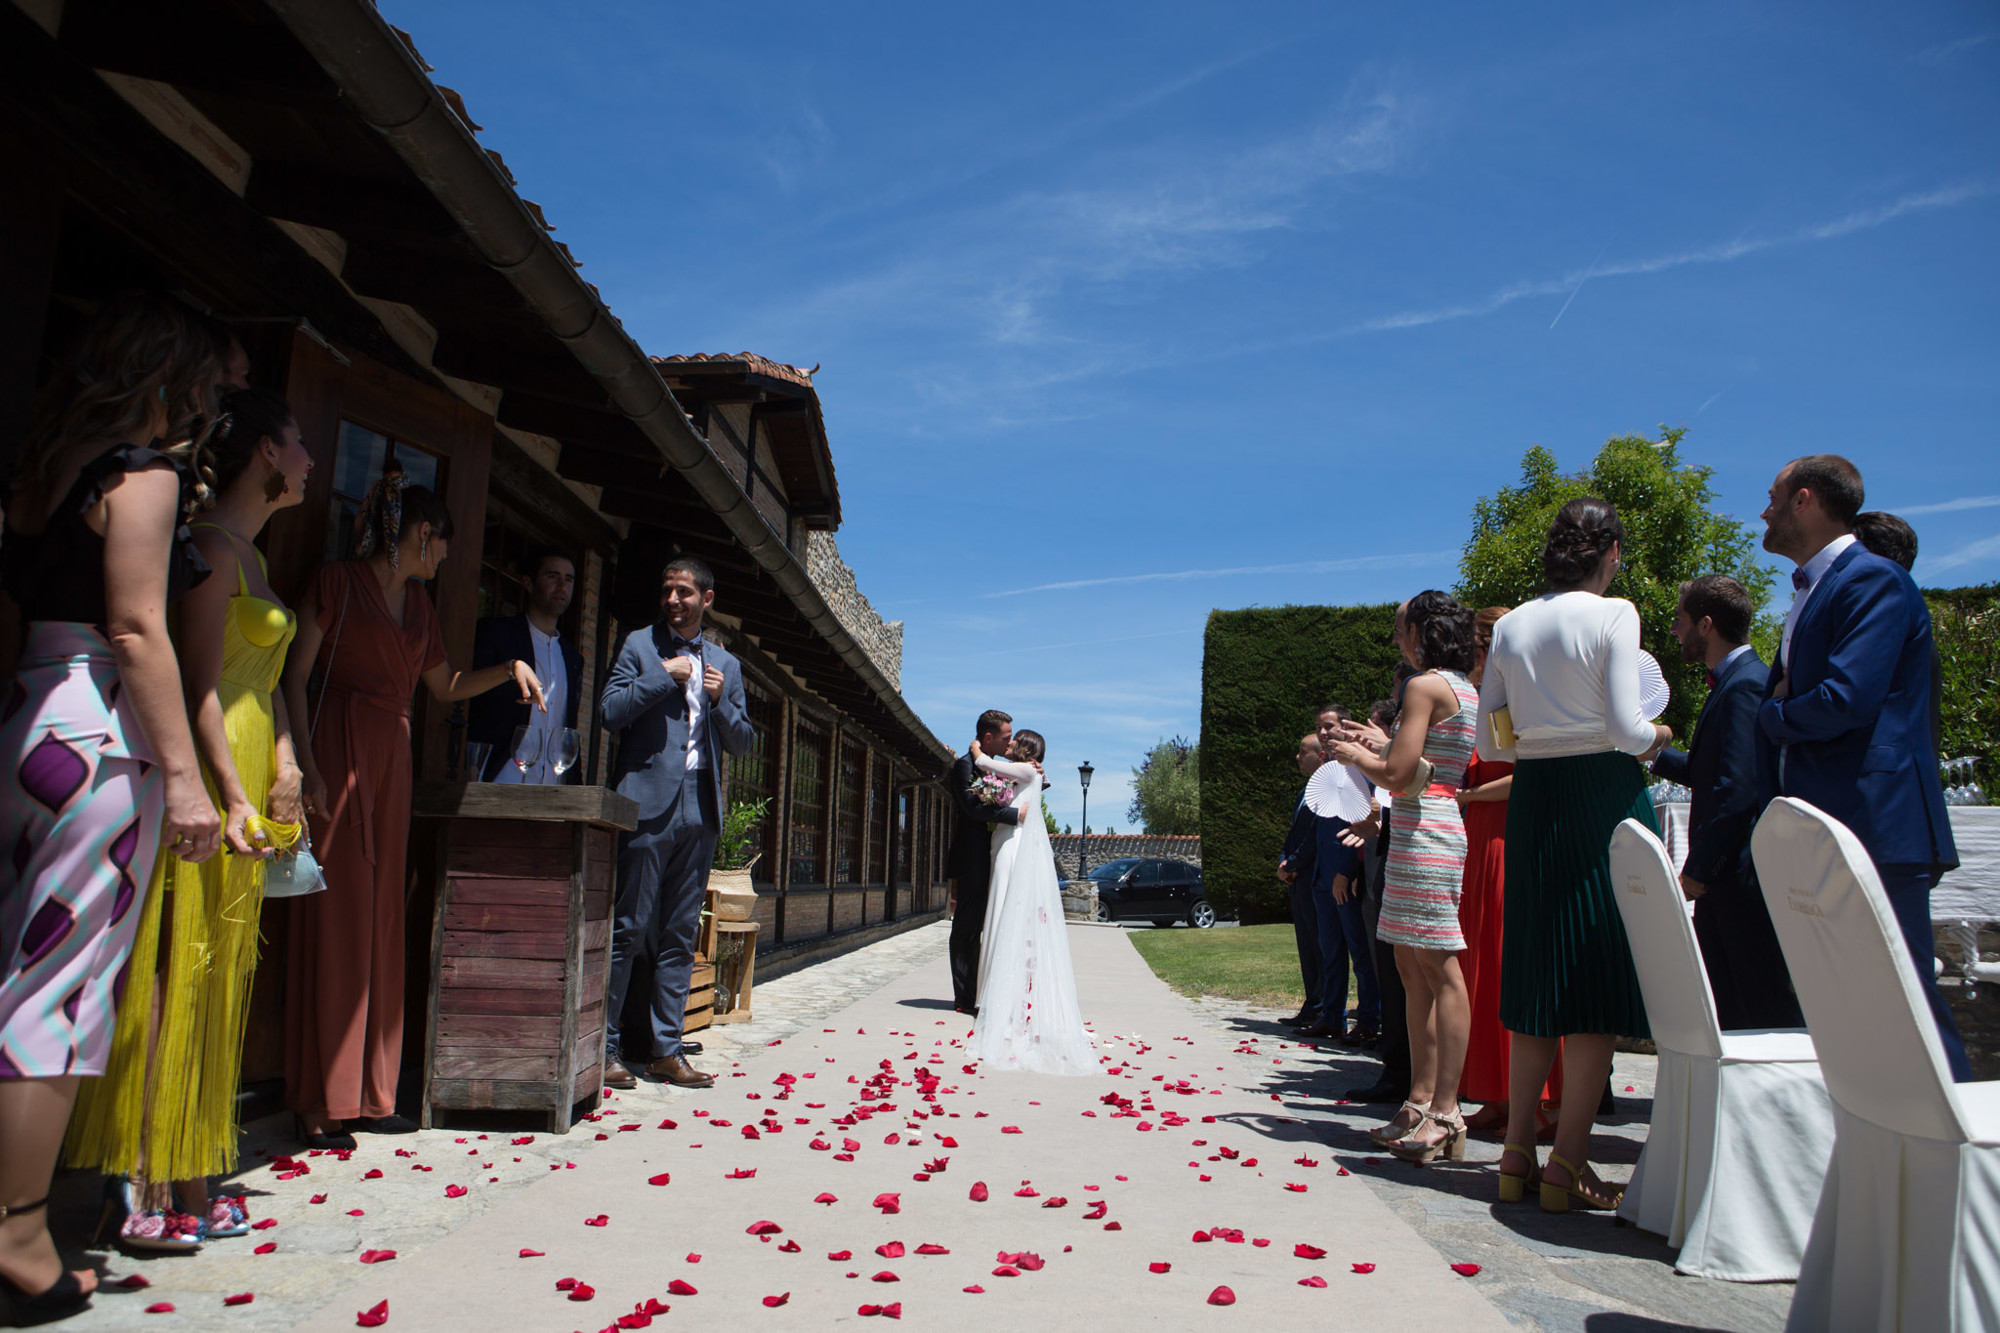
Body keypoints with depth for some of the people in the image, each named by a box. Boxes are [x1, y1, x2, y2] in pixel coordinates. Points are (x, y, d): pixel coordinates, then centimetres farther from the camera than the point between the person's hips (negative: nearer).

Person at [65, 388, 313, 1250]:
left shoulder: (250, 556, 20)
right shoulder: (213, 544, -9)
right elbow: (201, 682, -16)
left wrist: (284, 768, 10)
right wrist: (232, 797, -21)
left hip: (247, 784, 10)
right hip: (214, 783, -10)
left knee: (216, 984, 10)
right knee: (179, 978, -6)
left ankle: (184, 1183, 18)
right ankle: (148, 1188, 1)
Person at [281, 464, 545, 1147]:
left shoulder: (417, 603, 20)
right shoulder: (340, 580, -1)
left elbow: (445, 686, 28)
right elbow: (295, 674, -7)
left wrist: (510, 668, 14)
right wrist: (306, 764, -16)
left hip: (394, 758, 7)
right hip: (342, 750, -7)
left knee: (382, 921, 6)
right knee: (335, 916, -7)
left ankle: (370, 1094, 11)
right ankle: (322, 1103, -2)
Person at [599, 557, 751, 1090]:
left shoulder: (726, 663, 17)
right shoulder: (639, 644, 6)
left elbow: (742, 741, 15)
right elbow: (610, 711, -6)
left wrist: (720, 700, -2)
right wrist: (664, 675, -10)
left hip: (700, 807, 4)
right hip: (649, 801, -4)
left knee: (681, 935, 7)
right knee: (629, 927, -4)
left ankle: (665, 1049, 13)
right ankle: (604, 1047, 5)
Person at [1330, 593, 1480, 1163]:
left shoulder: (1425, 686, -11)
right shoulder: (1465, 690, 17)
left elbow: (1398, 775, -16)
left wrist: (1357, 756, 1)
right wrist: (1377, 745, 24)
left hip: (1423, 831, -10)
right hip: (1438, 828, 10)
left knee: (1439, 968, -8)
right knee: (1413, 966, 11)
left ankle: (1445, 1113, -5)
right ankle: (1420, 1101, 16)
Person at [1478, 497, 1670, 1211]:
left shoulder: (1510, 625, 8)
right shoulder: (1613, 615, -7)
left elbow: (1489, 742, 7)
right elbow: (1625, 729, -13)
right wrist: (1657, 737, 8)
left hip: (1530, 802, 5)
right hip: (1603, 798, -5)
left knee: (1536, 974, 11)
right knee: (1597, 973, 1)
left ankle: (1518, 1154, 15)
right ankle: (1568, 1163, 3)